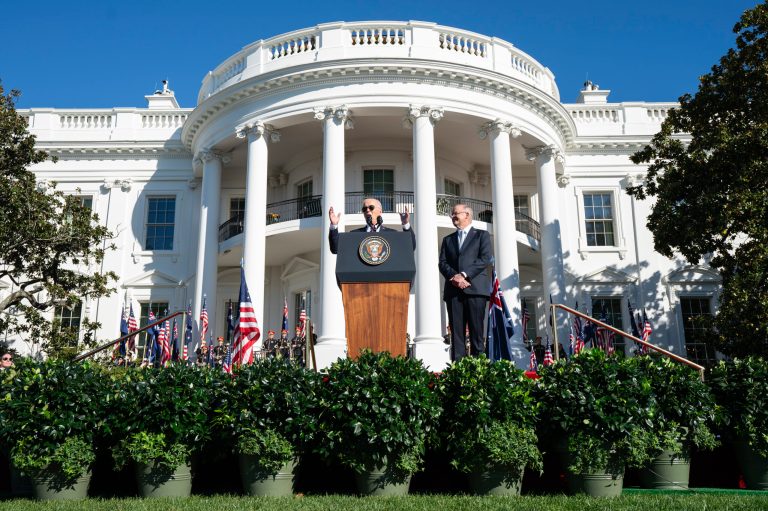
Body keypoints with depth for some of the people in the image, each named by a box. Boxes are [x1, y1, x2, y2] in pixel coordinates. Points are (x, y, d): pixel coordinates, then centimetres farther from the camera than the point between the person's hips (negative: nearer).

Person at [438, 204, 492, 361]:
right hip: (453, 290, 3)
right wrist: (454, 277, -9)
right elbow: (442, 263, 11)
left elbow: (485, 258, -2)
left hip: (475, 288, -3)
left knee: (476, 330, -8)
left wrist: (464, 274, -12)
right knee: (456, 332, -4)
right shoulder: (447, 239, 24)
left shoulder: (482, 235, 13)